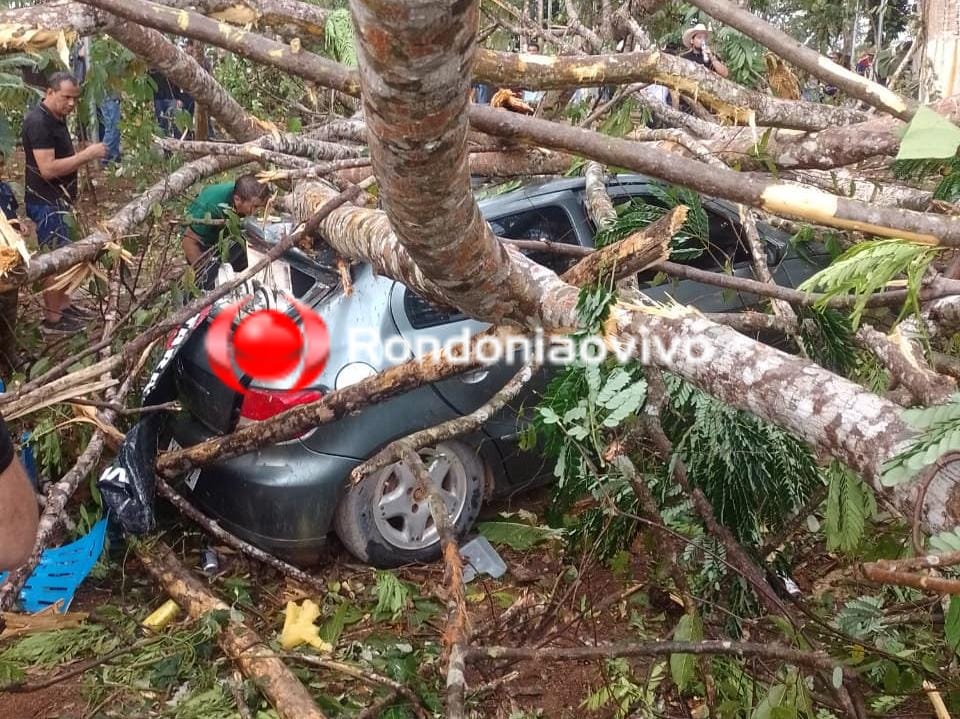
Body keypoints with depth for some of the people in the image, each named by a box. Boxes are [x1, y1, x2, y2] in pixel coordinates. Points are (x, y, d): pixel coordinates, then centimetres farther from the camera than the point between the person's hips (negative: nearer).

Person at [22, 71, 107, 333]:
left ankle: (63, 306, 27)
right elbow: (48, 169, -27)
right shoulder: (38, 122, -21)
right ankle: (52, 318, 4)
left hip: (57, 199, 10)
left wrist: (87, 155, 6)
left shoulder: (56, 118, 11)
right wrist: (86, 155, -25)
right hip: (46, 202, -10)